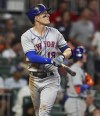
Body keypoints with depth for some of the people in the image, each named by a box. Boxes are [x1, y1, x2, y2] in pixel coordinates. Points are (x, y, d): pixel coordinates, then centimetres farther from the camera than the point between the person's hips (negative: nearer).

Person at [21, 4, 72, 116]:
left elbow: (68, 50, 11)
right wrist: (51, 61, -30)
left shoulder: (54, 33, 4)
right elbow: (31, 57, -19)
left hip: (51, 79, 0)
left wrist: (62, 57, -13)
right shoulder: (27, 36, -6)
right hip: (35, 79, 0)